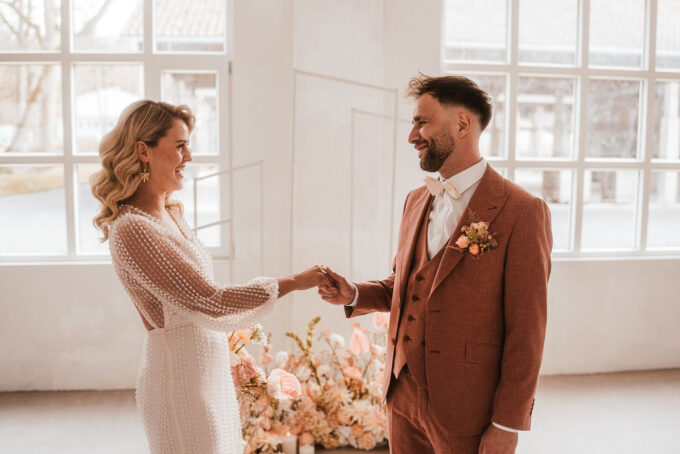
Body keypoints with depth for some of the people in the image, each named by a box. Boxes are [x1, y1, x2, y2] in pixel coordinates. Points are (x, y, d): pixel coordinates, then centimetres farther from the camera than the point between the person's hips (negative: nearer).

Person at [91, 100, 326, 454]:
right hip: (181, 381, -8)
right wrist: (293, 282, -19)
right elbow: (208, 300, -23)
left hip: (208, 370, 8)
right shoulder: (131, 229, -21)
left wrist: (233, 356, 16)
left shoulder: (171, 213, 7)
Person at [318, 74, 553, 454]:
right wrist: (354, 295, -1)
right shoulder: (417, 201, 7)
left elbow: (527, 330, -14)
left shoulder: (522, 212, -14)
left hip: (467, 410, -6)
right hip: (403, 396, 6)